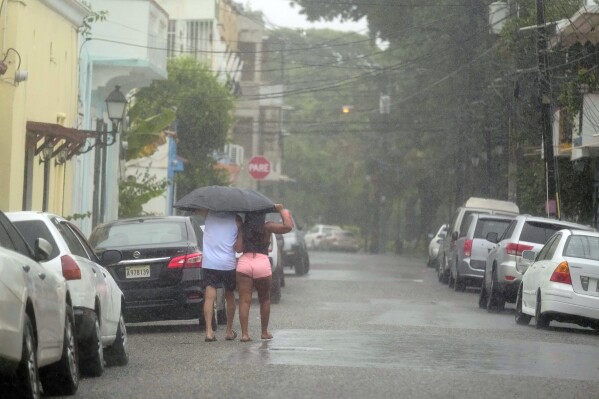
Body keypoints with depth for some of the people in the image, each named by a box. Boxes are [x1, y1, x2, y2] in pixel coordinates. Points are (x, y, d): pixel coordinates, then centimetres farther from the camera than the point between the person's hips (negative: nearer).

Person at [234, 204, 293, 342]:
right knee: (264, 300, 16)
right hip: (262, 263, -1)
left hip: (244, 263, 1)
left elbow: (238, 248, -2)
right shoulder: (267, 227, 1)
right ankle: (264, 332, 22)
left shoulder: (243, 228, 7)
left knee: (244, 300, -1)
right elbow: (288, 226, -6)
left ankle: (244, 333, -10)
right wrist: (282, 209, 6)